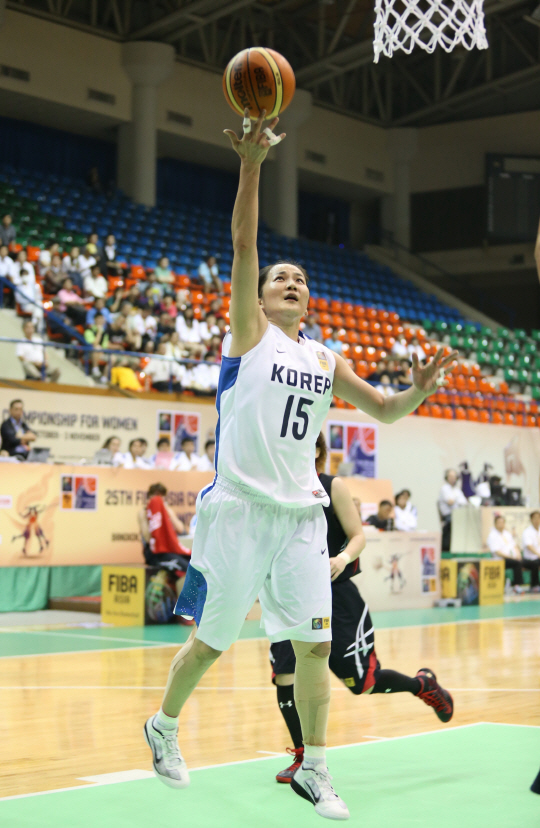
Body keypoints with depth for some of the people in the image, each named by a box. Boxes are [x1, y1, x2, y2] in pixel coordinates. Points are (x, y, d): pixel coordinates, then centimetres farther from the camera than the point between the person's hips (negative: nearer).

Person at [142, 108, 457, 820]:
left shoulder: (325, 361, 15)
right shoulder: (248, 330, 2)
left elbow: (384, 410, 18)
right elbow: (243, 245, -10)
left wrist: (420, 388, -4)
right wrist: (251, 165, -21)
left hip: (301, 513, 4)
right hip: (240, 508, -4)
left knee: (314, 644, 0)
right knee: (211, 642, 4)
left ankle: (313, 770, 13)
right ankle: (163, 726, 30)